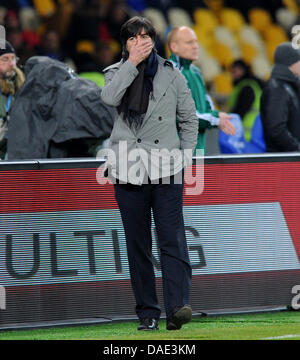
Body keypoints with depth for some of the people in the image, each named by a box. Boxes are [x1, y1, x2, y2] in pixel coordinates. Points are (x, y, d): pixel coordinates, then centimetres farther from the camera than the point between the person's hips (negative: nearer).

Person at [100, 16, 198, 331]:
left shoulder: (171, 74, 11)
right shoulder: (116, 73, 10)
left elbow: (189, 119, 18)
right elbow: (109, 98, -14)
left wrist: (185, 156, 7)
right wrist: (132, 63, -12)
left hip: (166, 171, -1)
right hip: (128, 172, 1)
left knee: (172, 240, -12)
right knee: (137, 245, 2)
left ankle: (177, 307, -21)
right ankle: (147, 313, 6)